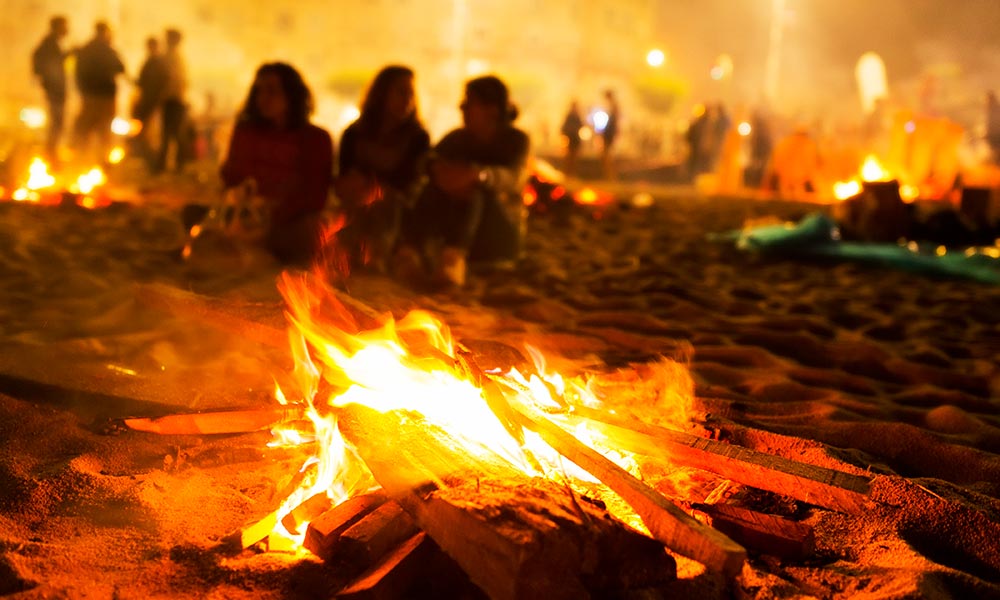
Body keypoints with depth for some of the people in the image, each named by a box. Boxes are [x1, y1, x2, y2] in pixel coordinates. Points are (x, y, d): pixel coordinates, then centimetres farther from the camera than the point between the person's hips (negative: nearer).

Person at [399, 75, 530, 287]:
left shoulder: (516, 140, -2)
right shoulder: (458, 137, 8)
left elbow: (510, 178, -25)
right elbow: (430, 160, -11)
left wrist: (478, 174, -47)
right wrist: (440, 170, -37)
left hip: (499, 234, -3)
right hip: (462, 230, 3)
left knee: (472, 189, -33)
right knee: (436, 187, -26)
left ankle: (453, 257, -61)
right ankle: (412, 252, -50)